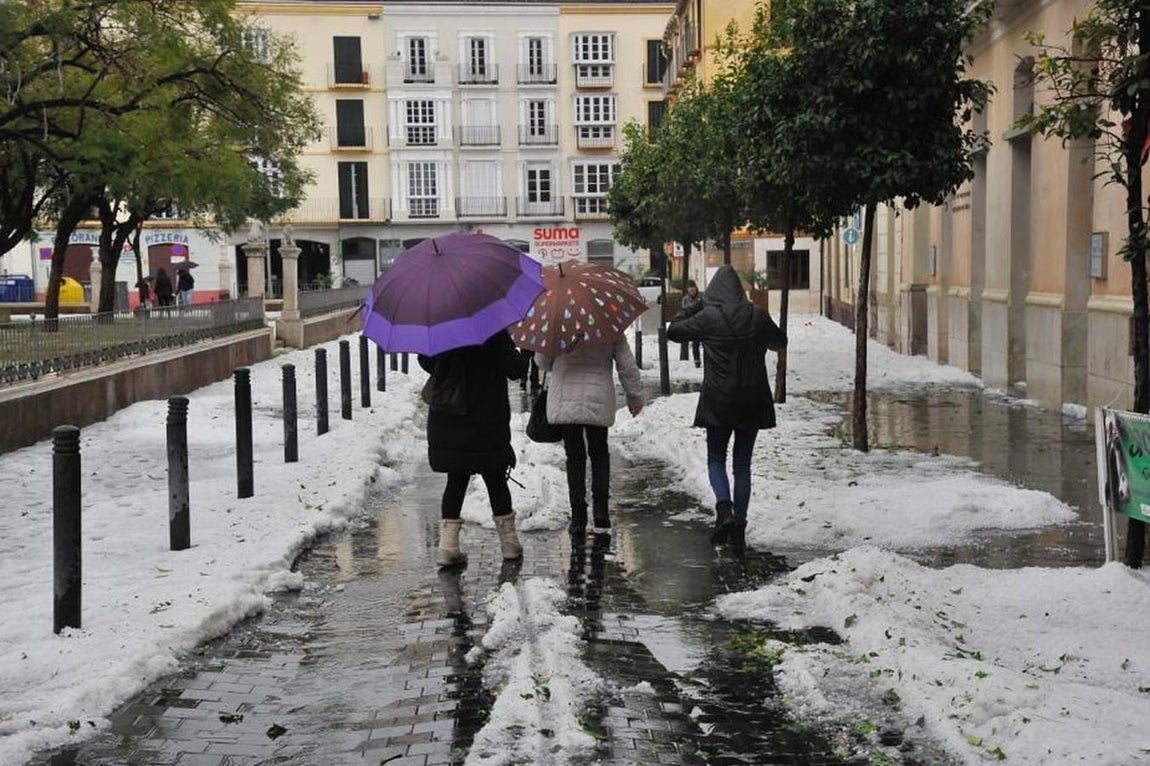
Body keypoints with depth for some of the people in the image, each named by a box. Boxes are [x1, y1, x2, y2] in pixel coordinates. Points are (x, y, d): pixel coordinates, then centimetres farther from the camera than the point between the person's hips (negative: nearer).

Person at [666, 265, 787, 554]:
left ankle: (724, 508, -13)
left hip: (718, 402, -2)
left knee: (716, 459, 12)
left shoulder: (707, 317, -10)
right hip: (752, 401, 2)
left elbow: (673, 331, 4)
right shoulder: (758, 316, -2)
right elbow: (780, 343, 14)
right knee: (742, 464, 10)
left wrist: (694, 307, 12)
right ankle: (739, 525, 9)